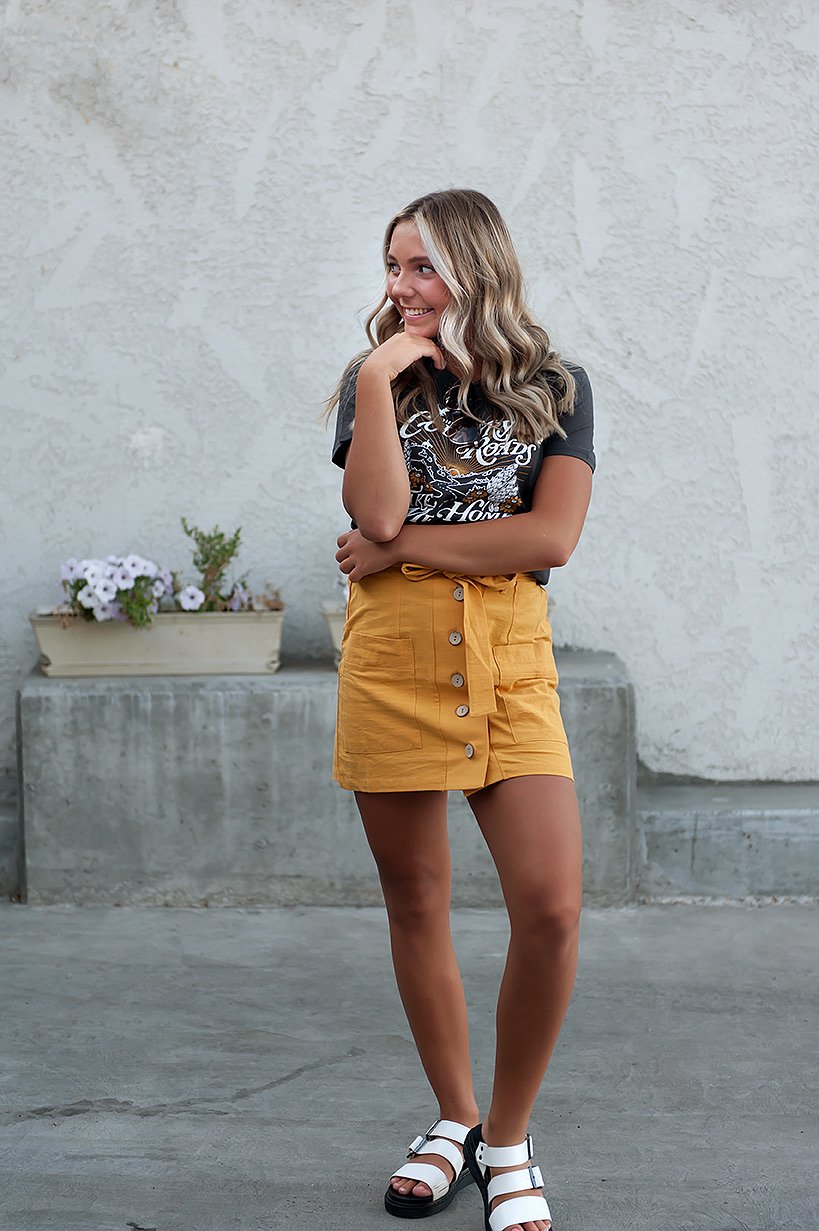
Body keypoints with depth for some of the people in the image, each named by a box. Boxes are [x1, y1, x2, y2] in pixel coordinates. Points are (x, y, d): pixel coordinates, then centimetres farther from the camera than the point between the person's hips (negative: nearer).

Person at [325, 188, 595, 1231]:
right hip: (391, 659, 1)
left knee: (551, 910, -12)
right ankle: (454, 1121, 27)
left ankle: (509, 1144, 8)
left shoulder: (553, 385, 7)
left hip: (510, 661, -1)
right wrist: (381, 381, -11)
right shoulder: (374, 377, 9)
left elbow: (552, 535, -7)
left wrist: (404, 547, -7)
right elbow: (376, 511, -8)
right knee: (416, 907, 8)